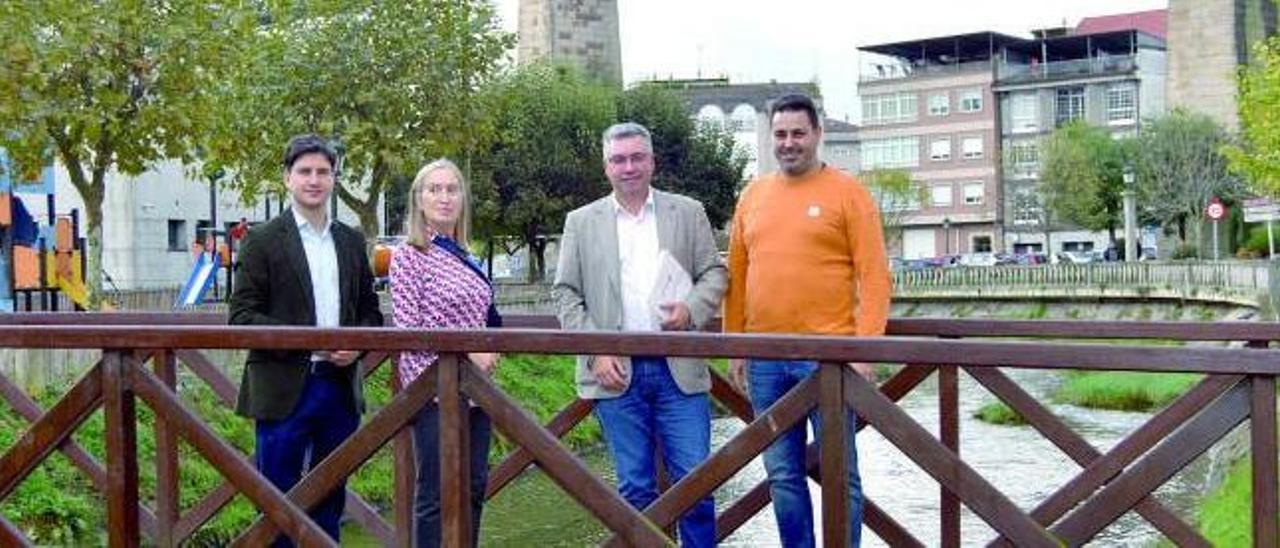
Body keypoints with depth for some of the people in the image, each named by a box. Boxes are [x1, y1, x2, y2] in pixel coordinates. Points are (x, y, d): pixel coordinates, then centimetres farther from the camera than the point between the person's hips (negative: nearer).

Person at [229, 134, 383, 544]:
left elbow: (370, 310, 16)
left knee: (330, 500, 13)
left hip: (340, 386, 5)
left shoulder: (352, 241, 12)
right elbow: (242, 317, -8)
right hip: (284, 390, -4)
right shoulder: (263, 241, -2)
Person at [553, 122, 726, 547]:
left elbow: (714, 272, 9)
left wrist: (692, 309, -12)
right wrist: (595, 351, -5)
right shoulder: (581, 222, 8)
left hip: (679, 368, 0)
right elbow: (566, 293, 6)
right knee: (635, 487, 7)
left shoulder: (688, 213, 8)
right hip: (616, 371, 0)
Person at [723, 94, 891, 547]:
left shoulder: (847, 192, -2)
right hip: (764, 359, 5)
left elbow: (874, 276, -6)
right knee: (782, 474, 10)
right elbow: (736, 277, 15)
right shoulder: (752, 196, 12)